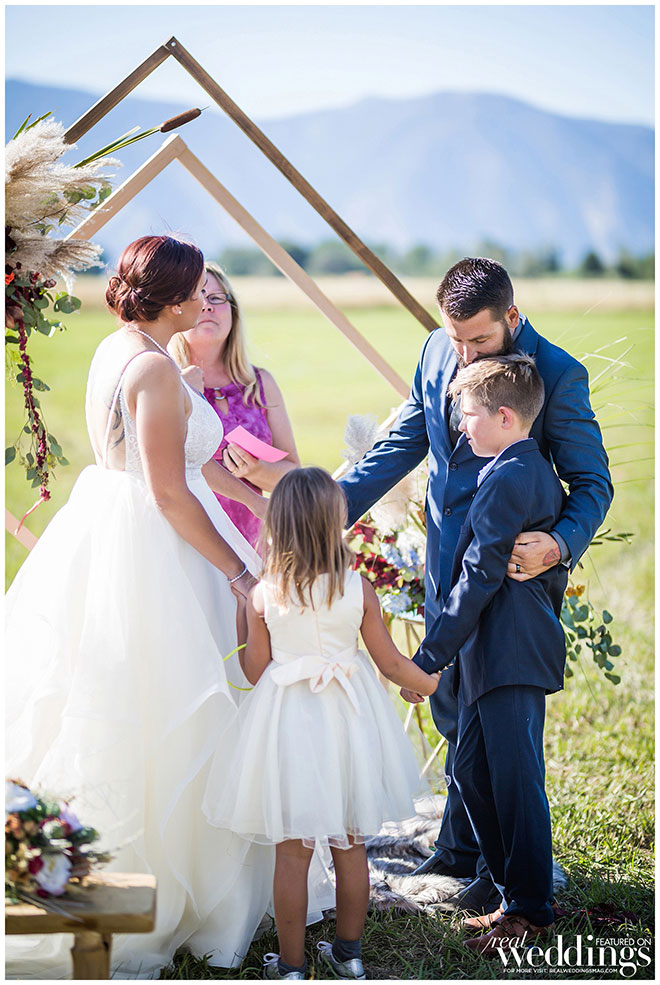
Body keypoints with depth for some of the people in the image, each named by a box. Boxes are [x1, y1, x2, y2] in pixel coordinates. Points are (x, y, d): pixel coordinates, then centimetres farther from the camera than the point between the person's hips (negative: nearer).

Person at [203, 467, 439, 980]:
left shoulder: (263, 595, -11)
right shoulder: (359, 589, -9)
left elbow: (255, 670, -4)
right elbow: (390, 661, -3)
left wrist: (242, 612, 12)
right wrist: (432, 684, 16)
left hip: (288, 722, -1)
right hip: (348, 721, 2)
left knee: (292, 852, 7)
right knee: (351, 846, 16)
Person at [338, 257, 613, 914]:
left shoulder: (556, 375, -16)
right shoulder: (439, 351, 2)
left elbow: (593, 483, -11)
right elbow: (404, 442, 10)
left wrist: (559, 545, -30)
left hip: (506, 569, -6)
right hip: (445, 567, 7)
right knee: (453, 712, 18)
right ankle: (460, 848, 35)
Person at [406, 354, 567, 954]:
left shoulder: (505, 480, -15)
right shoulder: (540, 473, 16)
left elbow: (479, 577, -18)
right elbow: (555, 568, 21)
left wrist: (431, 657, -16)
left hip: (508, 654, -11)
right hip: (511, 653, 11)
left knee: (516, 781, -2)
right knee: (472, 770, 14)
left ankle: (531, 912, 8)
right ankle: (518, 896, 23)